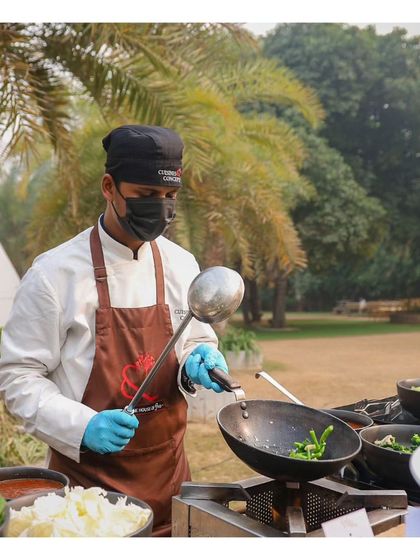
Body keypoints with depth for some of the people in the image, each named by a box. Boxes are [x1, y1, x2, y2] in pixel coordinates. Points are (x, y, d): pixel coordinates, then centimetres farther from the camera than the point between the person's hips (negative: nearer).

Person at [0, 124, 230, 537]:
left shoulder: (181, 265, 0)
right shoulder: (55, 273, -14)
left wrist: (198, 362, -10)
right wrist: (82, 426, -24)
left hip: (169, 471, 5)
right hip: (88, 474, -4)